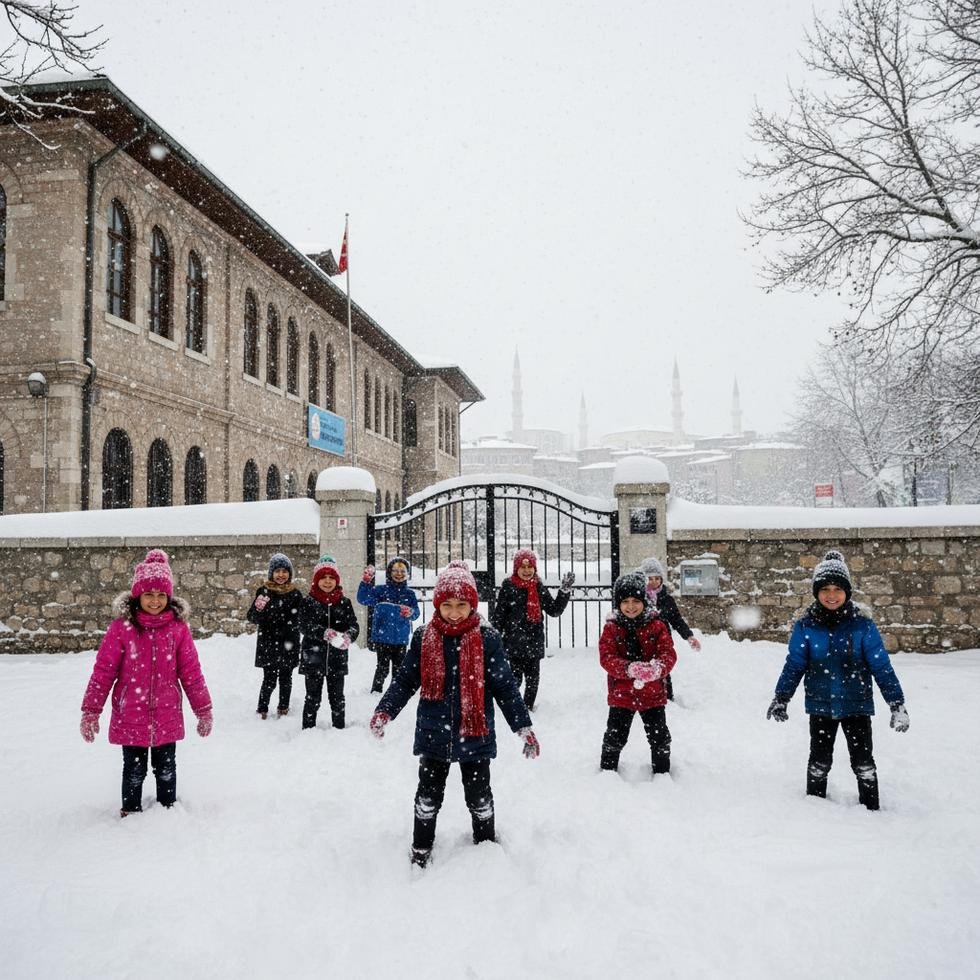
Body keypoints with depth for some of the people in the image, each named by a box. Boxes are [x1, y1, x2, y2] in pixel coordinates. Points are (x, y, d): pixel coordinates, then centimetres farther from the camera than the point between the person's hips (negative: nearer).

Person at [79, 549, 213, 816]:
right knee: (134, 770, 14)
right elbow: (103, 671, -5)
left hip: (167, 717, 1)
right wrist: (91, 711, -5)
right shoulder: (122, 627, -9)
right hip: (130, 717, -1)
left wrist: (203, 709, 3)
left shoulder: (178, 627, -5)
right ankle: (130, 811, 34)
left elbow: (191, 671, 0)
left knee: (166, 769, 17)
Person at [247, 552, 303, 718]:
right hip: (268, 644, -2)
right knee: (269, 680, -3)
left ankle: (283, 708, 27)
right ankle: (262, 709, 14)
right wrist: (258, 609, -26)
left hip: (289, 645, 2)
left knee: (285, 678, 11)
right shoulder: (263, 591, -3)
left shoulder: (295, 594, 2)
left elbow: (298, 620, 7)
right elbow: (252, 618, -6)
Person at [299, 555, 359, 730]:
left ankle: (339, 729, 23)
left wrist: (348, 637, -25)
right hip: (313, 657, -2)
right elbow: (305, 626, -14)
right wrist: (326, 634, -29)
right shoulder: (308, 601, -2)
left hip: (337, 658, 2)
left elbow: (354, 625, -2)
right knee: (313, 698, 7)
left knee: (337, 698, 12)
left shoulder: (344, 602, 4)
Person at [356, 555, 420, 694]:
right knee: (383, 667, -5)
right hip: (382, 637, -3)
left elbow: (416, 613, -1)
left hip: (401, 639, 3)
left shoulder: (410, 594, 6)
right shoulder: (381, 590, -2)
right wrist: (366, 581, -27)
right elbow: (363, 599, -14)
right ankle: (376, 691, 8)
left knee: (398, 668, 13)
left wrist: (410, 612, -24)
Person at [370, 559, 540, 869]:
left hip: (475, 735, -1)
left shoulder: (487, 639, -8)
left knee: (479, 795, 14)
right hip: (434, 735, 1)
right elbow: (405, 680, 2)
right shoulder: (423, 638, -3)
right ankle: (421, 850, 33)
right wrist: (384, 711, -11)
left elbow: (505, 686, -5)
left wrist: (524, 727, -8)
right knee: (428, 794, 13)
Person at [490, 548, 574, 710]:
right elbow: (498, 615, -5)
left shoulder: (539, 587, 6)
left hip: (535, 641, 4)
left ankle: (528, 707, 27)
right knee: (516, 678, -4)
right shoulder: (508, 587, -6)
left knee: (533, 678, 11)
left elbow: (555, 610, 9)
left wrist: (565, 590, 0)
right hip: (515, 642, -4)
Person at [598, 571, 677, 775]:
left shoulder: (657, 626, -3)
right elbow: (607, 658, -14)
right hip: (621, 694, -1)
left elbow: (668, 653, -10)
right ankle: (607, 770, 29)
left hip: (652, 694, 1)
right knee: (615, 737, 8)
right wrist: (629, 669, -33)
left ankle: (662, 773, 34)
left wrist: (657, 668, -33)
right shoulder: (611, 628, -6)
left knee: (660, 737, 13)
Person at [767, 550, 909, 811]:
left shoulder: (861, 624, -11)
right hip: (821, 706, 1)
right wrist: (781, 698, 0)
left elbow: (881, 666, -7)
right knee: (819, 761, 15)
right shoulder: (805, 625, -8)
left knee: (863, 763, 7)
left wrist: (897, 703, -9)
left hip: (856, 705, -1)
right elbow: (794, 665, 0)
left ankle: (871, 809, 25)